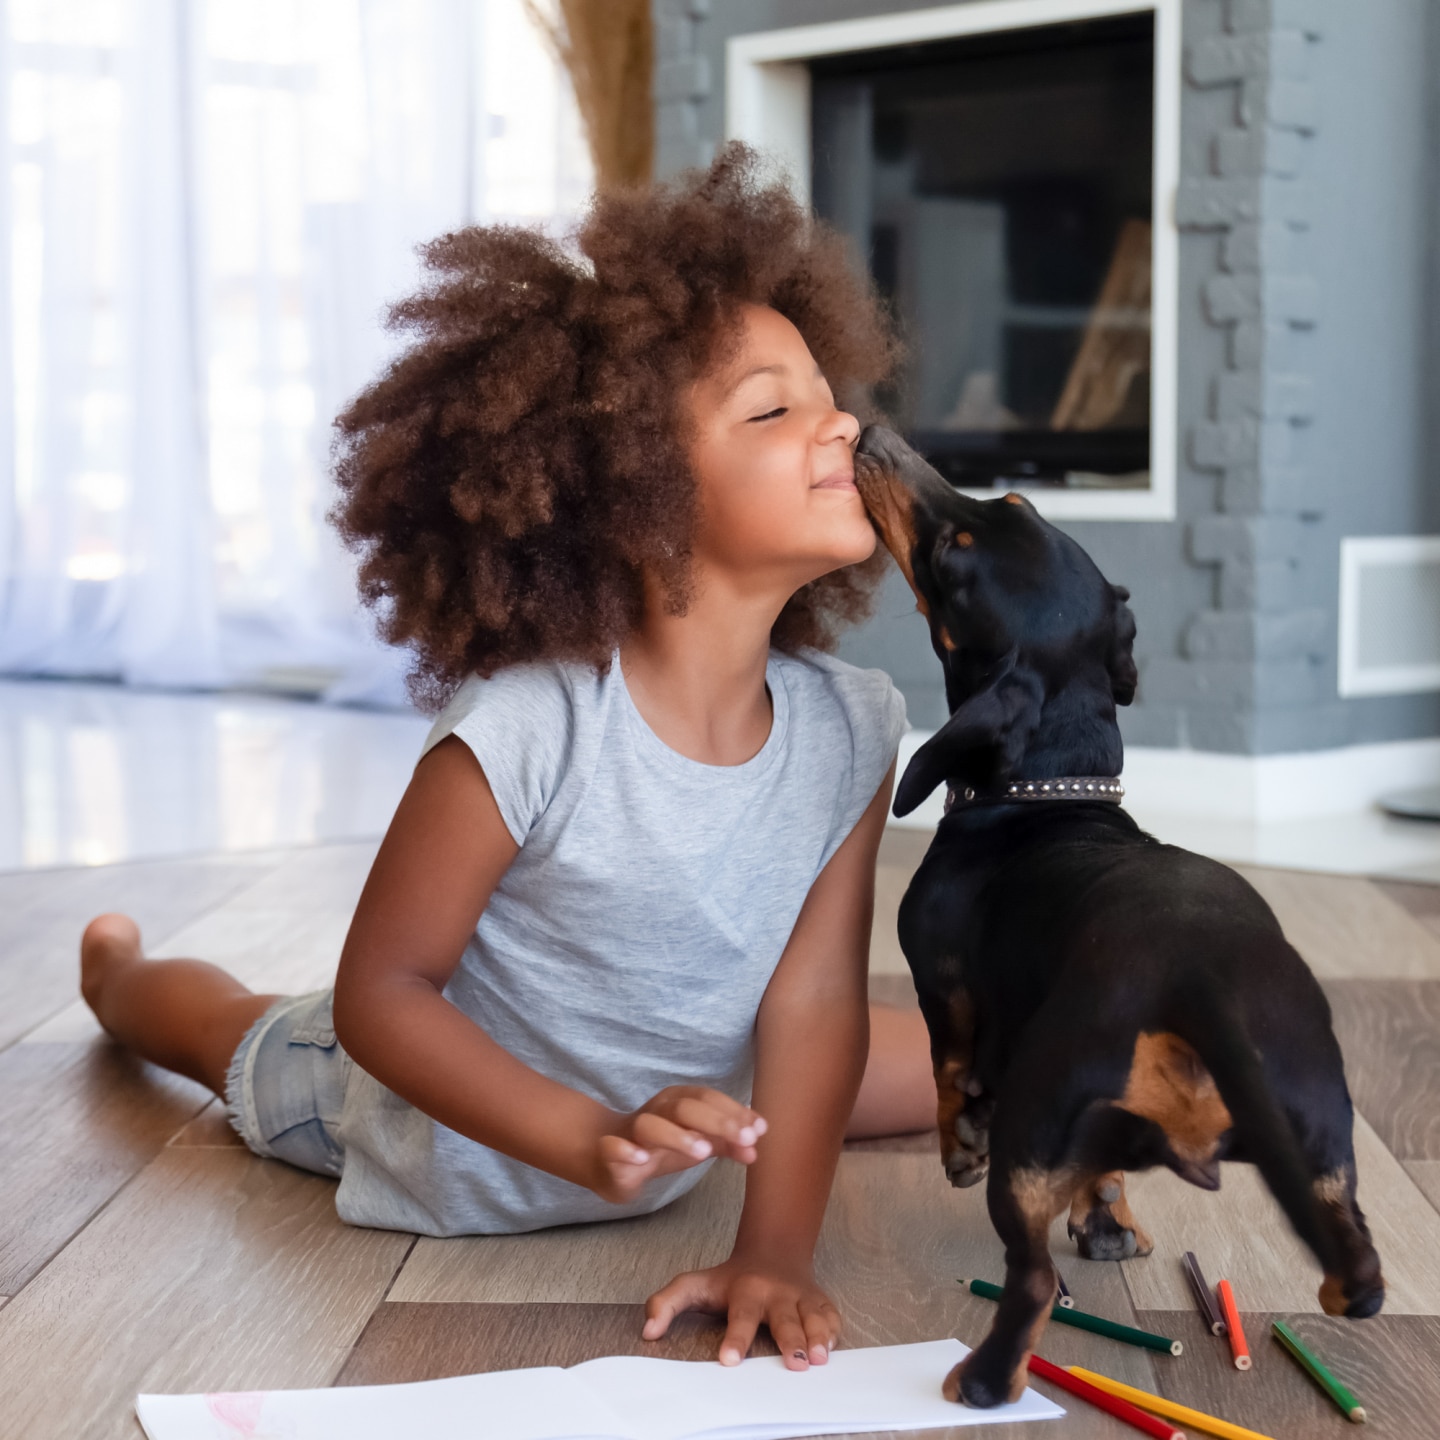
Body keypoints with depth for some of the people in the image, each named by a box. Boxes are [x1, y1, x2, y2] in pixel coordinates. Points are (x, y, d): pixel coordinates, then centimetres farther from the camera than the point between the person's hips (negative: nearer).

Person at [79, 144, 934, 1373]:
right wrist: (588, 1143, -41)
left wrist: (777, 1250, -25)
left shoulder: (848, 730, -25)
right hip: (450, 1141, -4)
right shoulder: (524, 733, -40)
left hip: (678, 1096, 4)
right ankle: (117, 967, 62)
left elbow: (812, 1002, -20)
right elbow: (377, 992, -31)